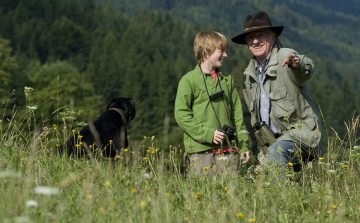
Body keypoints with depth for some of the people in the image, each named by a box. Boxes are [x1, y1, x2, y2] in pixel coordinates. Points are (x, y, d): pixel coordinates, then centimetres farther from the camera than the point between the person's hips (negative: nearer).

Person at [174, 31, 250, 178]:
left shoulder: (227, 80, 17)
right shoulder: (189, 81, 0)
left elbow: (237, 115, 19)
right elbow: (181, 114, -6)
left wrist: (243, 145, 13)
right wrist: (207, 134, -13)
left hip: (227, 149, 5)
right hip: (200, 150, -4)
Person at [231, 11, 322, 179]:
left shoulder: (285, 57, -9)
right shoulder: (249, 74, 12)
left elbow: (307, 69, -34)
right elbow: (249, 115, 20)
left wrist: (298, 64, -58)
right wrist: (257, 149, 14)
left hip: (300, 131, -7)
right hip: (274, 140, 8)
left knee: (276, 152, -32)